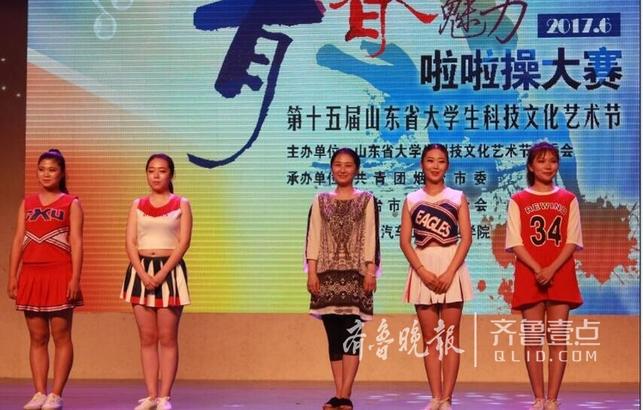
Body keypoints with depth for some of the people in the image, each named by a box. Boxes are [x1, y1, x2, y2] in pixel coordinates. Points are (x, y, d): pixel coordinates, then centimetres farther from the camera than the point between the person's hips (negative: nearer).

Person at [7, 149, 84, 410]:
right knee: (37, 338, 6)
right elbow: (18, 241, 11)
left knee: (61, 336, -2)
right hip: (31, 274, 4)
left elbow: (76, 242, -4)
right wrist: (12, 276, 3)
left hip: (59, 274, -4)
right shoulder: (27, 204, 13)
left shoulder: (71, 204, 3)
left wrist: (75, 278, -13)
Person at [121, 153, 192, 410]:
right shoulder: (138, 205, 10)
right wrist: (143, 274, -13)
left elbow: (183, 242, -6)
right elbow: (130, 242, 2)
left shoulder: (181, 204, 3)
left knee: (168, 338, -2)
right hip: (141, 271, 3)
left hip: (170, 270, -3)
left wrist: (162, 274, -16)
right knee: (147, 338, 4)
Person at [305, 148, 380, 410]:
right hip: (327, 273, 2)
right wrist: (312, 272, -2)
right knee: (333, 334, 3)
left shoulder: (366, 200, 6)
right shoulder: (321, 200, 11)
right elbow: (313, 237, 7)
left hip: (355, 272, -2)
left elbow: (371, 237, 1)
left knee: (351, 333, -9)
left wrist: (371, 271, -8)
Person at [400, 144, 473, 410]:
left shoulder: (458, 198, 5)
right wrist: (423, 272, -11)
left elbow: (466, 238, -2)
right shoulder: (411, 200, 8)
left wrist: (449, 273, -13)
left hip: (452, 268, -1)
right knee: (430, 337, 3)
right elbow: (405, 241, 2)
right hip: (423, 270, 2)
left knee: (450, 336, -2)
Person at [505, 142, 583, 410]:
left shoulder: (568, 200, 9)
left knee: (558, 338, -1)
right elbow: (515, 242, -1)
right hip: (529, 277, -1)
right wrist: (537, 269, -15)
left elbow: (572, 241, 2)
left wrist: (552, 269, -13)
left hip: (561, 277, 1)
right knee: (533, 339, 0)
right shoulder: (518, 201, 5)